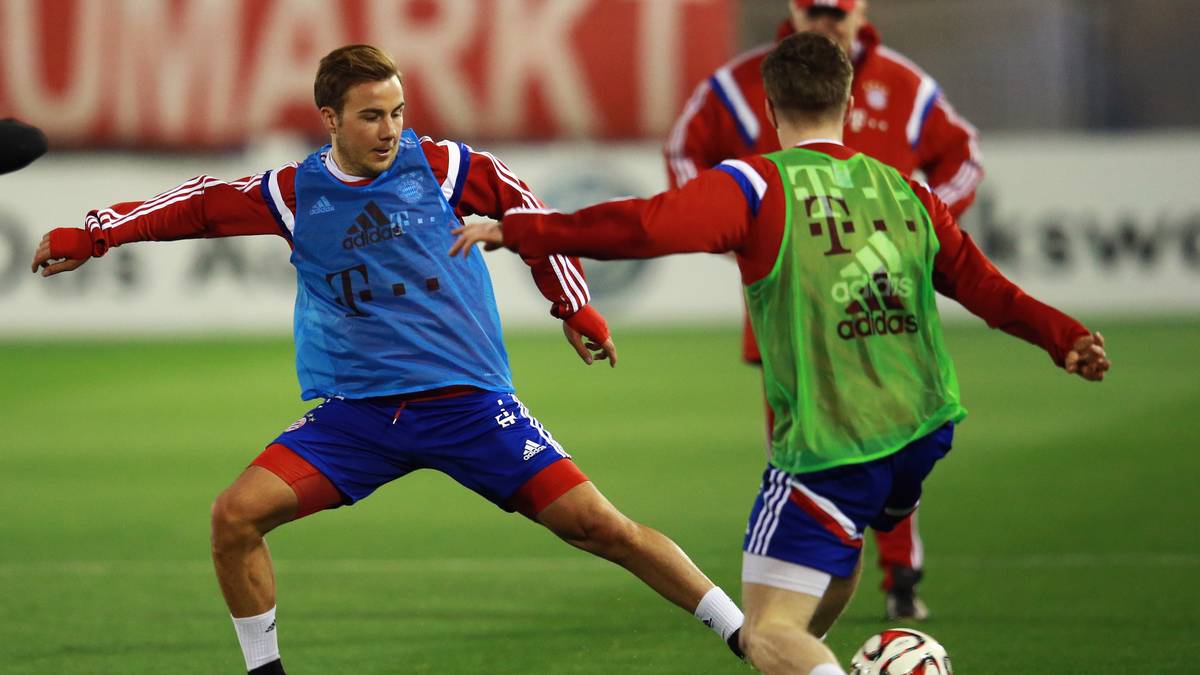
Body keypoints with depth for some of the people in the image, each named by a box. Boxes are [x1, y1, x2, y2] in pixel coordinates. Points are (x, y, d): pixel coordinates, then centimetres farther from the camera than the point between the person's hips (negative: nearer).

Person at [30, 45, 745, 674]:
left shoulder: (441, 167, -2)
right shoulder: (293, 195, 3)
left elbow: (529, 211, 10)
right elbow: (199, 203, 14)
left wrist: (577, 309, 12)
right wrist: (88, 237, 11)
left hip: (470, 403, -2)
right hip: (356, 415, 2)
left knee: (596, 524, -11)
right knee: (237, 513, -13)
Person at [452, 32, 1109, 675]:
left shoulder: (757, 185, -7)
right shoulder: (906, 191, 9)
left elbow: (647, 225, -20)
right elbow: (984, 287, 16)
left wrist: (517, 229, -14)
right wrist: (1064, 336, 30)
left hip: (828, 447, -6)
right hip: (925, 433, 6)